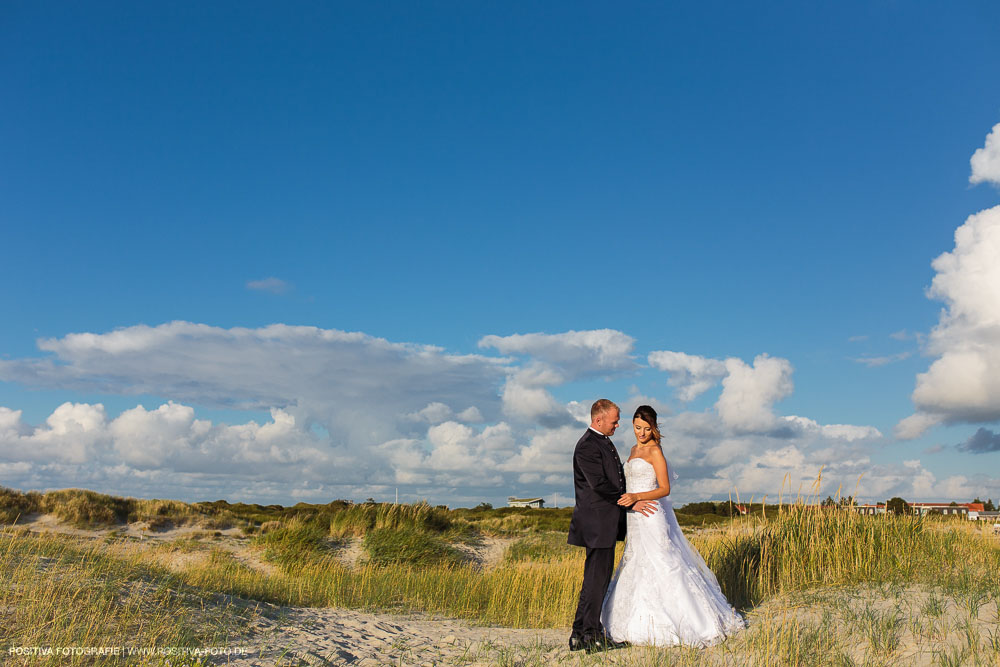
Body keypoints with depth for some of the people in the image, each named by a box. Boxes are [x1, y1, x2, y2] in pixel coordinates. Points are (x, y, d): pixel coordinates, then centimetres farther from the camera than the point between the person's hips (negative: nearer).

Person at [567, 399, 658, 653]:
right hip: (597, 523, -10)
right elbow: (600, 485, -20)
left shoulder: (604, 442, 17)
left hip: (607, 521, 10)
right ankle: (590, 635, 1)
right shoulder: (587, 446, -15)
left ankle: (581, 635, 17)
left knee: (598, 578, 11)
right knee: (596, 578, -6)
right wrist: (631, 503, -16)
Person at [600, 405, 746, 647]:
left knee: (659, 567, -7)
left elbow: (664, 489, -14)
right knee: (638, 569, 10)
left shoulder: (655, 451, -9)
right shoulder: (634, 450, 15)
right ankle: (646, 623, 19)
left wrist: (636, 497, -25)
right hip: (636, 520, 8)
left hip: (651, 518, -8)